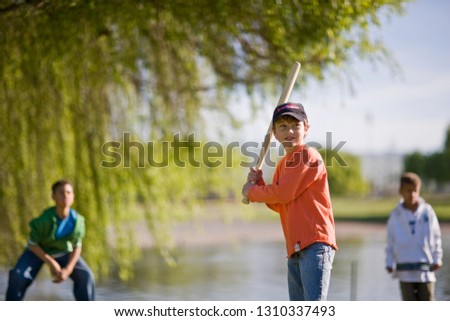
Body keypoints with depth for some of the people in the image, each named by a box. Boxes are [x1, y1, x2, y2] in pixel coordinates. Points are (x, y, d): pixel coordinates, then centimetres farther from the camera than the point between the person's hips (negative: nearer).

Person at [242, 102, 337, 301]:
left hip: (316, 242, -10)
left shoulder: (308, 155, -7)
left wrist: (251, 192, 2)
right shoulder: (282, 165, 20)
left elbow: (284, 194, -13)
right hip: (295, 248, 10)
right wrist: (259, 184, 6)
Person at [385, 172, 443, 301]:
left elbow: (436, 237, 6)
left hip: (425, 269, 0)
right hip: (405, 271, 0)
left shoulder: (428, 212, 1)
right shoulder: (396, 215, 1)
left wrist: (437, 259, 0)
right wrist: (389, 263, 0)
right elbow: (390, 242, 6)